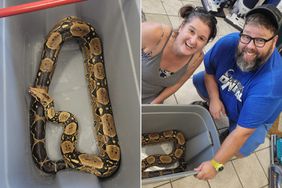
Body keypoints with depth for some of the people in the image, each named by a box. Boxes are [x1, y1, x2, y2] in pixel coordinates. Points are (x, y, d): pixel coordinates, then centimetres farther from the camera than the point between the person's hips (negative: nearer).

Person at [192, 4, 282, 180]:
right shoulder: (229, 42, -30)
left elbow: (244, 131, -39)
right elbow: (209, 70, -9)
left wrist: (215, 164, -36)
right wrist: (214, 99, -23)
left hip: (255, 117, -4)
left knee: (240, 151, -24)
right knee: (198, 79, -7)